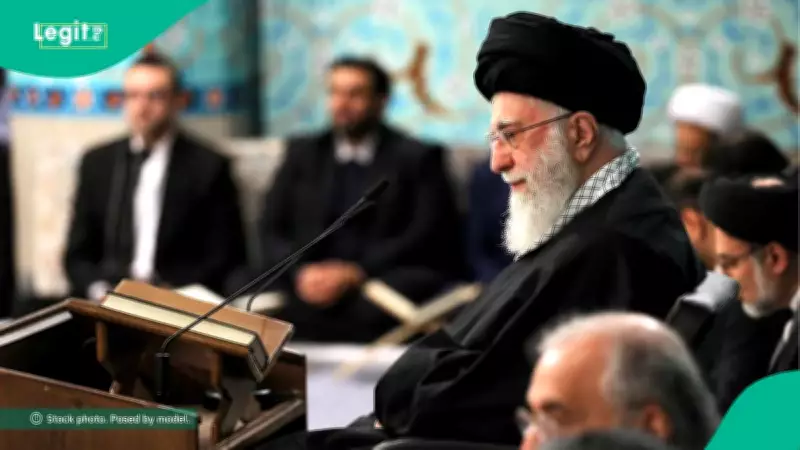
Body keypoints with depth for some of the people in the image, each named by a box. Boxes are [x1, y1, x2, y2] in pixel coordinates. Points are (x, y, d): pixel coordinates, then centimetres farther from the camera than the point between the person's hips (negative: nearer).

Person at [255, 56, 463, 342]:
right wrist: (301, 272, -10)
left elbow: (427, 236, -3)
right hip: (312, 284, 2)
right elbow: (272, 230, 12)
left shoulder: (417, 158, 10)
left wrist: (357, 272, -17)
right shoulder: (303, 153, 20)